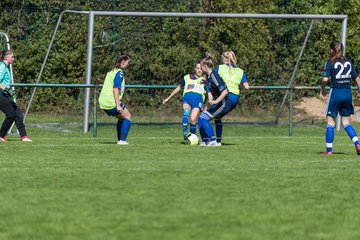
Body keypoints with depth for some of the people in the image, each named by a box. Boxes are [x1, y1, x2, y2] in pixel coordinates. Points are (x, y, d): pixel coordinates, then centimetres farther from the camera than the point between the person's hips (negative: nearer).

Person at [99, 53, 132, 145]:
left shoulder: (112, 71, 17)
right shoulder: (119, 73, -12)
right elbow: (115, 89, -20)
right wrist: (118, 105, -23)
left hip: (103, 102, 9)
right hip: (111, 103, -9)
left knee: (121, 118, 22)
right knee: (127, 117, 5)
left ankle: (120, 140, 18)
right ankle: (122, 140, -3)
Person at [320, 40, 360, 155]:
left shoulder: (330, 63, -6)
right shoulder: (348, 62, 9)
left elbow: (325, 79, -15)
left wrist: (323, 90, 2)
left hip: (336, 92, -4)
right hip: (348, 93, 4)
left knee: (331, 121, 5)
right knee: (346, 122, 13)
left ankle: (329, 149, 4)